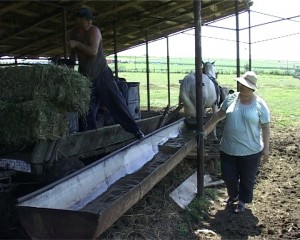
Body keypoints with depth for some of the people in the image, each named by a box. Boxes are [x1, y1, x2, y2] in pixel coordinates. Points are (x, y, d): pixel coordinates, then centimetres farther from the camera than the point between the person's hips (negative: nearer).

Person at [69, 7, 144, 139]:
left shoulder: (94, 30, -9)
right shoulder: (73, 35, 9)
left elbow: (93, 51, -24)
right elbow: (73, 55, 22)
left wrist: (77, 44, -21)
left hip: (102, 75, -5)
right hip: (85, 78, 5)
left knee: (117, 102, -7)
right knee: (88, 111, 3)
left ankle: (135, 130, -1)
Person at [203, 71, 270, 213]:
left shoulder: (260, 104, -10)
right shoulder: (231, 98, 0)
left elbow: (265, 127, -6)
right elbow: (219, 114, 14)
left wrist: (266, 148, -10)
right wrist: (206, 127, 19)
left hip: (250, 151, -3)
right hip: (228, 149, 4)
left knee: (247, 179, 12)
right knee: (228, 176, 14)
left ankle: (242, 201, 35)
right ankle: (233, 196, 42)